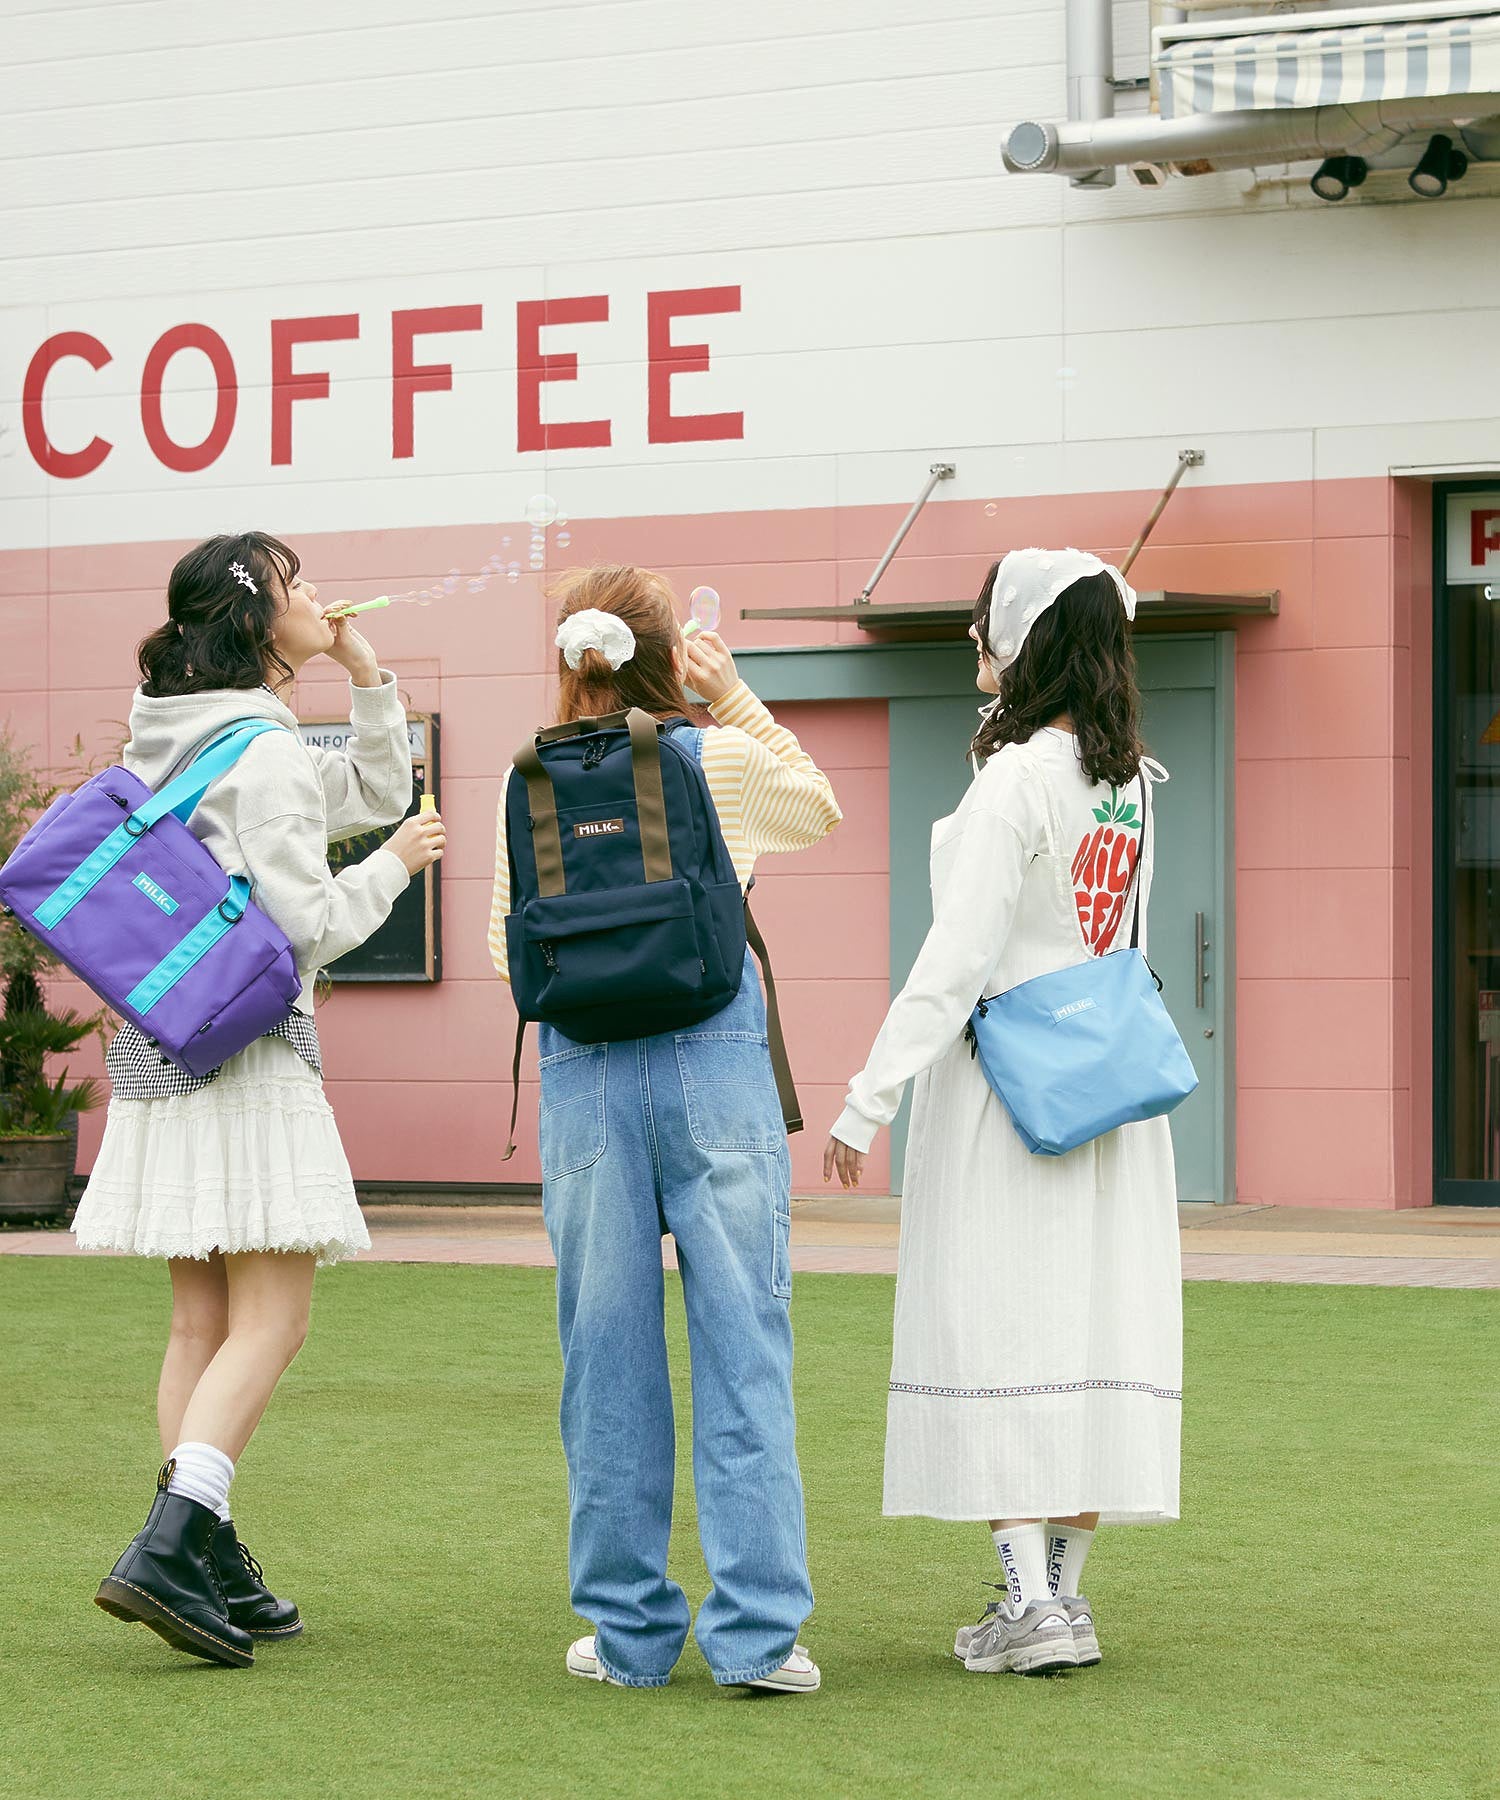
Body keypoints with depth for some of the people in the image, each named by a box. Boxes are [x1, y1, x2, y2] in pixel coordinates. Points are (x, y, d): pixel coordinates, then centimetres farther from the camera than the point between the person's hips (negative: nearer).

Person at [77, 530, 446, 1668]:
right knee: (272, 1319, -9)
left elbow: (373, 794, 27)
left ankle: (215, 1572, 11)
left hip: (166, 1051, 10)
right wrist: (394, 866, -1)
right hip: (247, 1052, -9)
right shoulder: (263, 751, -12)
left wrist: (366, 673, 17)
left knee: (205, 1322, 9)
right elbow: (306, 924, -16)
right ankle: (167, 1548, -20)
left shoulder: (181, 738, 17)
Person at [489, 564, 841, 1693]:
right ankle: (758, 1630, -2)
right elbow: (820, 808, 20)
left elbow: (511, 951, 9)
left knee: (608, 1354, 7)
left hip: (583, 1071, 2)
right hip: (714, 1059, -2)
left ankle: (628, 1630, 11)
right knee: (742, 1345, 1)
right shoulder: (723, 759, -1)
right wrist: (736, 699, 21)